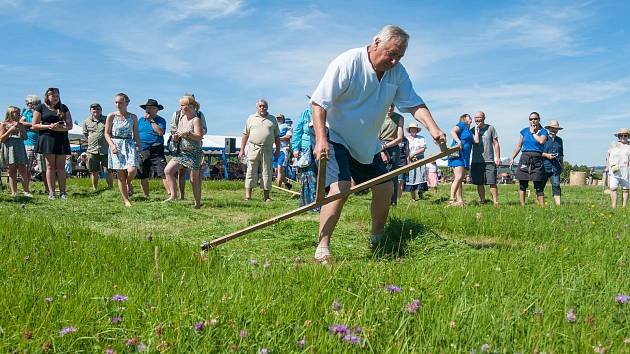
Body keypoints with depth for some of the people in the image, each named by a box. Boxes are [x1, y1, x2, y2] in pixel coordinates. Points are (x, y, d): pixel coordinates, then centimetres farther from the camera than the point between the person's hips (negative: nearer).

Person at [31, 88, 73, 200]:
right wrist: (49, 126, -11)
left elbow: (70, 125, 10)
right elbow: (34, 126, 3)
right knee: (50, 166, -2)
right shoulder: (41, 108, 8)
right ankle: (51, 192, -1)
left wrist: (61, 128, -10)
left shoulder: (63, 108, 14)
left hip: (61, 139, 2)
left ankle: (62, 192, 1)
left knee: (61, 166, 0)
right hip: (47, 139, -2)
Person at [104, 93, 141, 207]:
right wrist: (112, 145, -10)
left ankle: (128, 183, 18)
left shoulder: (133, 117, 6)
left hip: (130, 145, 1)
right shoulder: (111, 116, 1)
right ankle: (126, 200, 8)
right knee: (120, 174, -2)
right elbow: (107, 133, 3)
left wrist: (140, 147, 5)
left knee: (132, 170, -19)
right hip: (116, 146, -1)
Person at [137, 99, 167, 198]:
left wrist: (151, 120, -13)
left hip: (156, 151, -5)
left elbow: (160, 132, -15)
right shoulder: (140, 120, 16)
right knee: (143, 177, 7)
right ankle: (146, 197, 19)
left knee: (164, 174, -14)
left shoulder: (161, 120, 3)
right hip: (142, 152, 5)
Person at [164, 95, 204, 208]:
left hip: (194, 153, -7)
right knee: (168, 170, -8)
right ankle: (173, 195, 0)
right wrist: (176, 138, -1)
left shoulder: (196, 120, -10)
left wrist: (187, 133, -26)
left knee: (194, 179, 0)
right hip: (181, 151, 7)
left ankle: (198, 203, 12)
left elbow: (199, 136, -17)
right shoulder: (181, 118, 11)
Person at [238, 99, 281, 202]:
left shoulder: (272, 119, 14)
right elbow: (245, 135, 10)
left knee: (267, 173, 2)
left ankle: (266, 196, 8)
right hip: (253, 149, -1)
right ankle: (248, 196, -2)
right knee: (251, 172, -3)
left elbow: (277, 136, 14)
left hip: (267, 150, 1)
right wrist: (242, 149, 4)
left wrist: (278, 150, 7)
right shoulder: (251, 118, 12)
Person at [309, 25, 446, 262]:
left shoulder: (397, 72, -1)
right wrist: (321, 140, -32)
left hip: (368, 144, 7)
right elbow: (319, 102, -22)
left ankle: (377, 241, 26)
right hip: (336, 138, -7)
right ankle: (322, 248, -18)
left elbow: (414, 104, -2)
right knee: (340, 187, -24)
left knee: (384, 188, 5)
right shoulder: (347, 63, -20)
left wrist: (433, 128, -21)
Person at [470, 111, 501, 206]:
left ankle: (496, 202, -2)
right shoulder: (473, 130, 8)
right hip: (476, 161, 1)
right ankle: (482, 201, 16)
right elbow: (476, 141, -10)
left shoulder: (490, 128, 7)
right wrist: (476, 129, -6)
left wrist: (498, 157, 1)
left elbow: (496, 143, 8)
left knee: (492, 183, -5)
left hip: (489, 161, -1)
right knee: (479, 184, 6)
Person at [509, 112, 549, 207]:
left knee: (539, 186, -2)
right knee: (522, 185, 1)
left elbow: (541, 141, -16)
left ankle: (542, 206, -1)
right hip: (525, 158, 2)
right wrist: (512, 158, 12)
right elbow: (519, 146, 16)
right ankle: (522, 206, 4)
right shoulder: (524, 131, 12)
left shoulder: (543, 131, 5)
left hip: (537, 159, -2)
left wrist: (533, 132, -3)